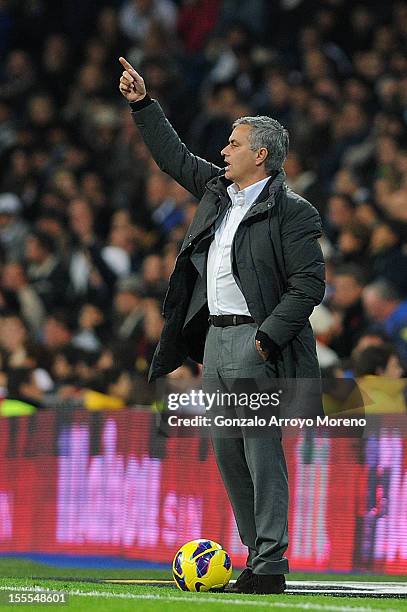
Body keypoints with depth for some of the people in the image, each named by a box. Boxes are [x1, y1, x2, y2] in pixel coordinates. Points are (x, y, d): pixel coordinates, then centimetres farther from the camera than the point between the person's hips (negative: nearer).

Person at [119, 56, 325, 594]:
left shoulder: (291, 212, -8)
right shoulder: (218, 191, 15)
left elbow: (309, 285, -13)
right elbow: (174, 157, 29)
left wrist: (266, 339, -18)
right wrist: (142, 104, 26)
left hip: (255, 342, -8)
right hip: (215, 338, 8)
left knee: (262, 451, -11)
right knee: (228, 454, 8)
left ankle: (271, 568, -12)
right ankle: (256, 556, 13)